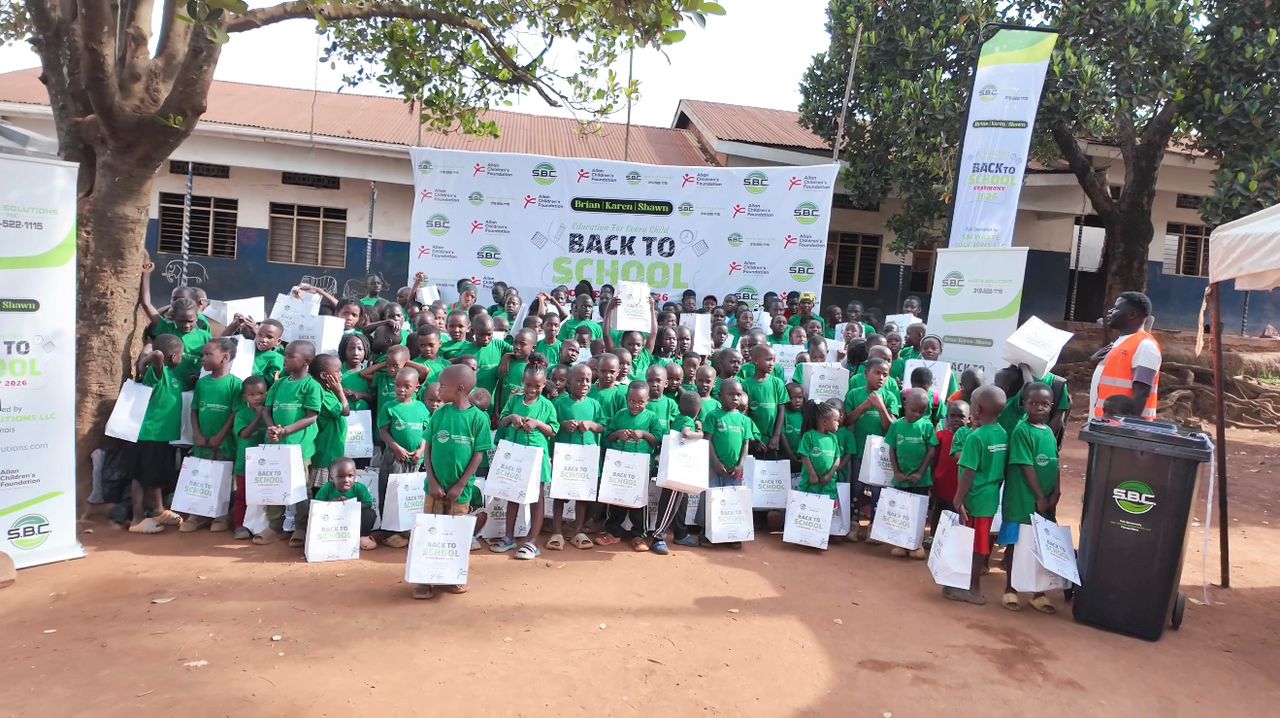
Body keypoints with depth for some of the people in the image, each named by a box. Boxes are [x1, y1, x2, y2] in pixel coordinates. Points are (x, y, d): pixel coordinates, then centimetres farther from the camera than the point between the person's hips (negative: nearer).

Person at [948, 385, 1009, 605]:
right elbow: (999, 467, 12)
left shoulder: (975, 437, -19)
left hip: (975, 498, -7)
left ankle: (973, 589, 12)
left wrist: (958, 501, -15)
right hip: (992, 497, 7)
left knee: (974, 544, 3)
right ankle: (973, 584, 26)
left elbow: (969, 474, -20)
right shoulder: (1003, 434, 3)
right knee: (980, 543, 16)